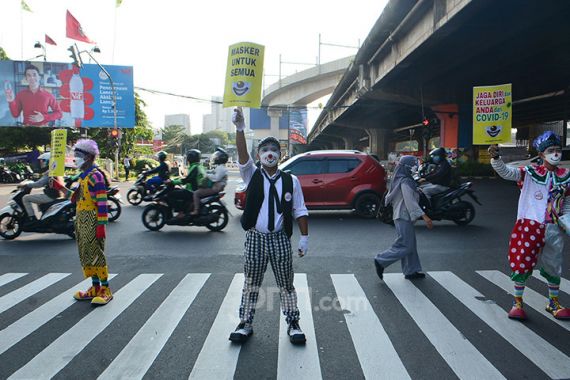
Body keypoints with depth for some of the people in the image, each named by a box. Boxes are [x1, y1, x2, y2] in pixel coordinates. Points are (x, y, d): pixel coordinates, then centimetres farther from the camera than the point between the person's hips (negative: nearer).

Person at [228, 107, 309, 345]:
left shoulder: (290, 180, 1)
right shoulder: (252, 175, 1)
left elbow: (300, 211, 4)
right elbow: (242, 155, -17)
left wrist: (304, 238, 0)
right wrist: (240, 129, -31)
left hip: (280, 238, 0)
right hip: (255, 238, 0)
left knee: (286, 284, 10)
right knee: (251, 284, 11)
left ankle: (293, 324, 26)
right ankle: (245, 323, 26)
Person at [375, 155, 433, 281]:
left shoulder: (400, 180, 13)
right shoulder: (405, 182, -17)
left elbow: (389, 197, 18)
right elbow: (410, 202, -23)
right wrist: (424, 216, -27)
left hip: (403, 217, 10)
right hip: (404, 217, -10)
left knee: (410, 245, 14)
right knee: (405, 246, -5)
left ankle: (411, 271, 21)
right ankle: (381, 261, 0)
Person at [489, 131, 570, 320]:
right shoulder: (530, 172, -5)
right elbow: (506, 172, -22)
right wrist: (495, 158, -41)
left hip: (554, 230, 4)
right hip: (529, 226, -4)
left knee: (554, 268, 17)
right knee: (522, 264, 1)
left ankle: (553, 303, 38)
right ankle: (517, 303, 19)